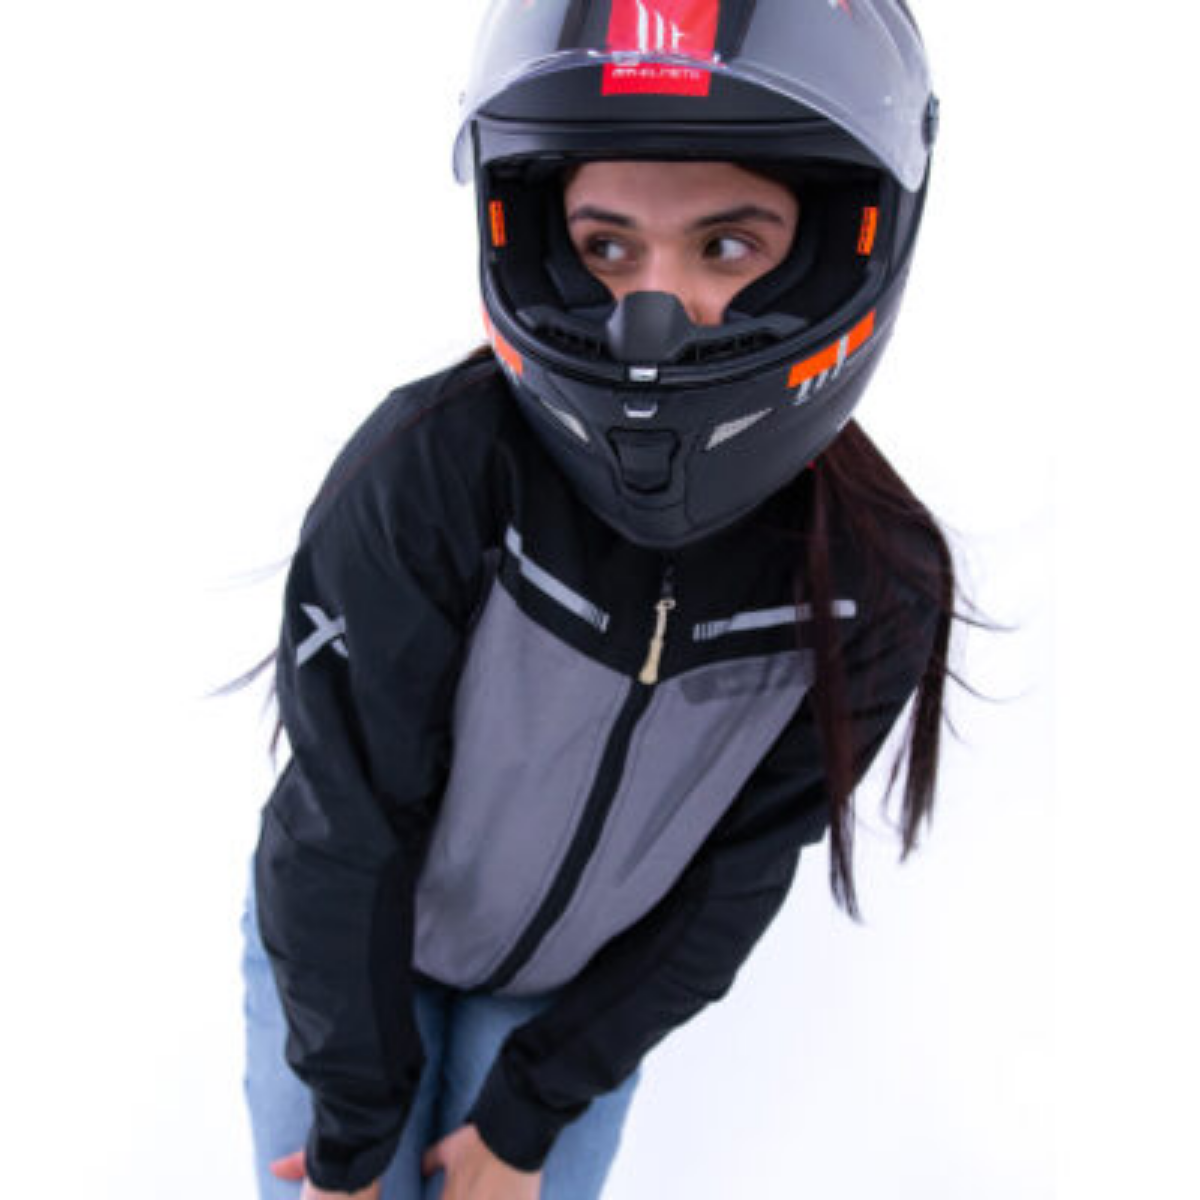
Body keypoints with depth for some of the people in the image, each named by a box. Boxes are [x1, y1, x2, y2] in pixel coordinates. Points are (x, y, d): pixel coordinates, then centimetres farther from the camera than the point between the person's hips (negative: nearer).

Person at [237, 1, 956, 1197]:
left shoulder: (876, 590, -21)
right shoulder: (430, 471, -30)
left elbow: (735, 879, -10)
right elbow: (346, 831, -21)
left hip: (575, 992, 2)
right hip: (348, 951, -2)